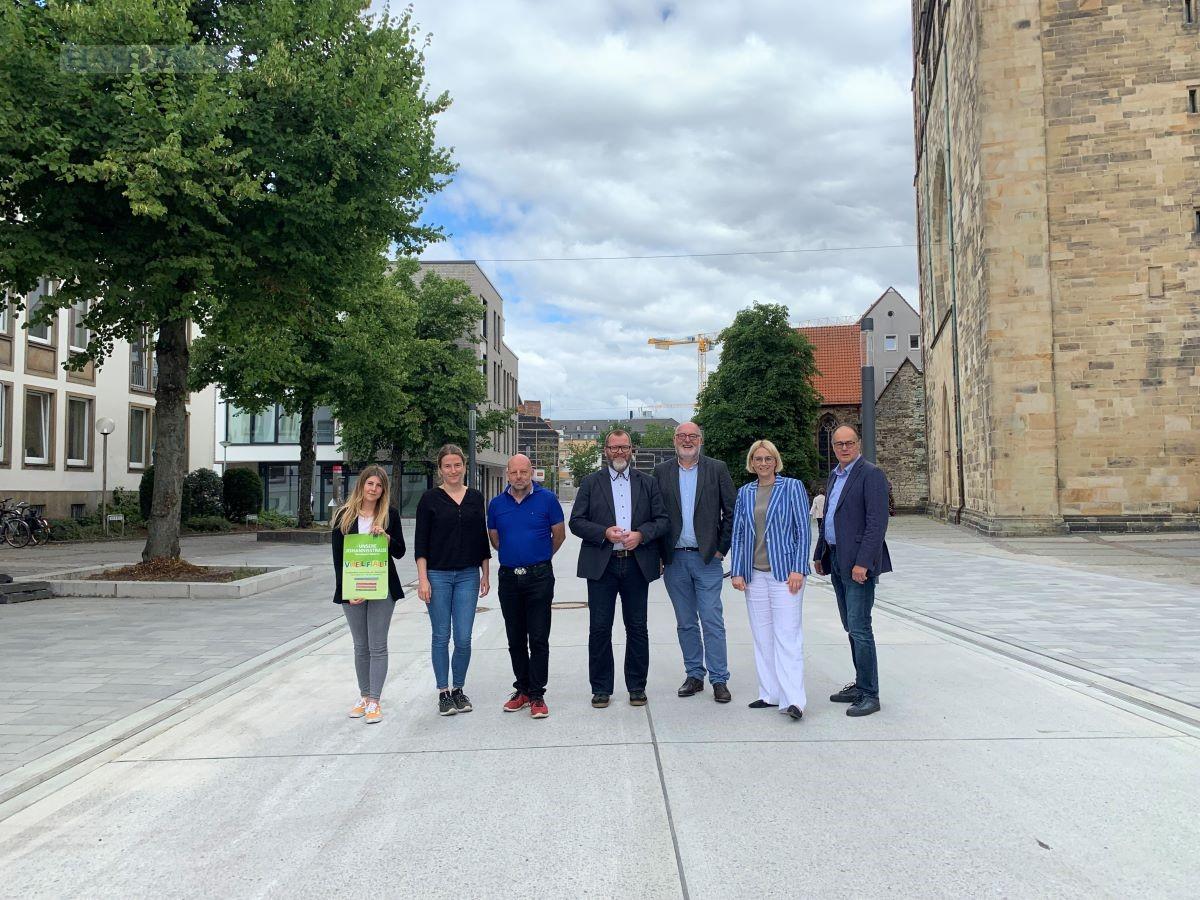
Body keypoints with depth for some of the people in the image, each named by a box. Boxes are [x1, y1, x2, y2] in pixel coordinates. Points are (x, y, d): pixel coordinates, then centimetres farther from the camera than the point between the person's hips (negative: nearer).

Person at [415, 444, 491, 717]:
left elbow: (482, 539, 12)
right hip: (437, 575, -2)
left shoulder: (475, 498, 7)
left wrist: (485, 575, 9)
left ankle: (458, 689, 18)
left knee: (464, 638, 0)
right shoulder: (430, 498, -1)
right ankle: (443, 692, 16)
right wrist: (422, 579, -9)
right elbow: (421, 542, -2)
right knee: (441, 636, 4)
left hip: (468, 575, 2)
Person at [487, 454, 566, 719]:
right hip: (508, 576, 3)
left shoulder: (547, 499, -4)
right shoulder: (497, 503, 5)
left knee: (538, 639, -2)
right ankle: (522, 689, 23)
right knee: (515, 640, 11)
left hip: (539, 576, -3)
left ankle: (537, 695, 5)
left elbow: (559, 534, 6)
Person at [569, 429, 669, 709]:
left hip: (636, 564, 1)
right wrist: (604, 533, -14)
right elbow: (576, 522, 1)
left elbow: (662, 520, 6)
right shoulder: (590, 483, 6)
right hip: (601, 565, -1)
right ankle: (601, 688, 14)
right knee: (599, 629, 3)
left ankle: (637, 686, 19)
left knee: (637, 628, 7)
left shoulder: (647, 483, 10)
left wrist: (641, 534, -12)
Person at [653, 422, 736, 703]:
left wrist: (721, 548, -3)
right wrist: (659, 555, 0)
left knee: (713, 622, -3)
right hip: (674, 560, 2)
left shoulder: (717, 469, 2)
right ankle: (694, 675, 21)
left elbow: (732, 511, 2)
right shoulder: (661, 472, 6)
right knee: (686, 624, 10)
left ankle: (719, 680, 4)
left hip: (707, 557, -2)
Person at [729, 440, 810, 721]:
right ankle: (770, 694, 17)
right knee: (762, 636, 8)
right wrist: (737, 571, 4)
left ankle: (793, 700, -10)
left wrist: (798, 569, -10)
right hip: (754, 575, 5)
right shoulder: (744, 492, 11)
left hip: (784, 572, -5)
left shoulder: (792, 487, -1)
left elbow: (803, 530, -3)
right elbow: (737, 534, 11)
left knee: (787, 635, -9)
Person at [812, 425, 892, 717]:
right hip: (836, 560, 9)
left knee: (859, 628, -8)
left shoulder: (871, 475, -10)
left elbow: (877, 523, -17)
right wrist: (820, 554, 18)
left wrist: (862, 562, -22)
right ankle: (861, 685, 23)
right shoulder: (834, 476, 16)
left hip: (858, 562, -8)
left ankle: (869, 695, -1)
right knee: (852, 627, 14)